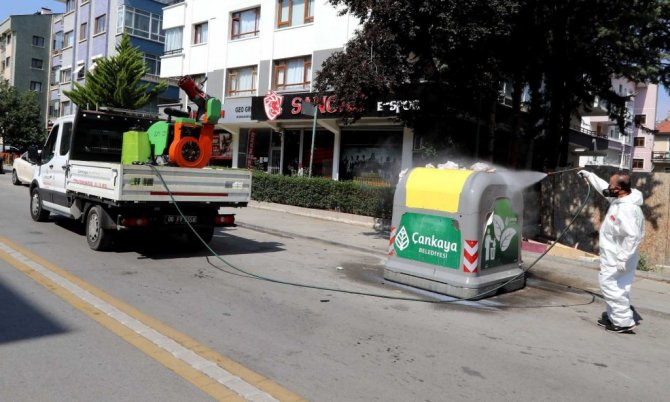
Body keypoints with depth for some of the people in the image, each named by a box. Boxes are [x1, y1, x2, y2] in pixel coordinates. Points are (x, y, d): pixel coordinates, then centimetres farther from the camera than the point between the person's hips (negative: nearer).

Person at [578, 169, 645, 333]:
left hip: (617, 258, -10)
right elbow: (604, 189, 23)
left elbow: (633, 236, -32)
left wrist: (623, 258, -31)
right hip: (613, 256, 10)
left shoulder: (627, 209, -28)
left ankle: (624, 322, 3)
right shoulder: (619, 198, 2)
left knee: (610, 285, -5)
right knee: (616, 287, 18)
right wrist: (589, 175, 29)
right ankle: (614, 317, 29)